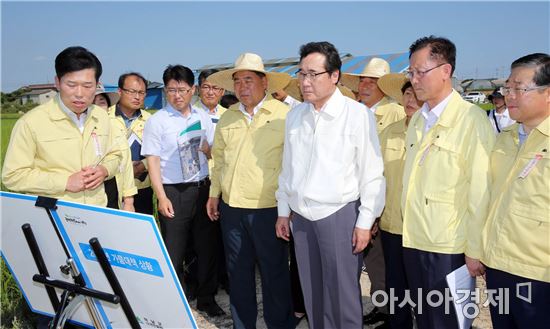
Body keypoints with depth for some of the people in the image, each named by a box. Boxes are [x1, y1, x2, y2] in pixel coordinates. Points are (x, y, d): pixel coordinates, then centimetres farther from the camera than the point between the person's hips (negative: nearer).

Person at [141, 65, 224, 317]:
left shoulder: (202, 117, 6)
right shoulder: (156, 121, -6)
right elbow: (152, 160, -9)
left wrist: (208, 149, -10)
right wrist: (162, 197, -15)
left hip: (202, 188, 4)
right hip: (174, 192, -4)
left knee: (207, 246, 12)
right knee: (174, 252, 5)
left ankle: (206, 298, 29)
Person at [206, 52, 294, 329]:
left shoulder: (284, 115, -6)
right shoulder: (227, 118, 10)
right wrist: (214, 193, 17)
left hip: (268, 210, -5)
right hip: (231, 208, 5)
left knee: (274, 273, 7)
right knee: (238, 272, 15)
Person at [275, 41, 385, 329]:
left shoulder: (357, 115, -11)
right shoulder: (295, 115, 6)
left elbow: (372, 173, -9)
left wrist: (365, 222, -9)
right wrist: (283, 210, 14)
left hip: (339, 214, -5)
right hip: (301, 216, 5)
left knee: (344, 294, 3)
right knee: (312, 293, 15)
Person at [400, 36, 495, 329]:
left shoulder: (472, 119, -12)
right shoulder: (417, 119, 10)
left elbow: (480, 191, -14)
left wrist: (475, 251, -13)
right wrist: (410, 229, 8)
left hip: (448, 247, -6)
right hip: (413, 240, 6)